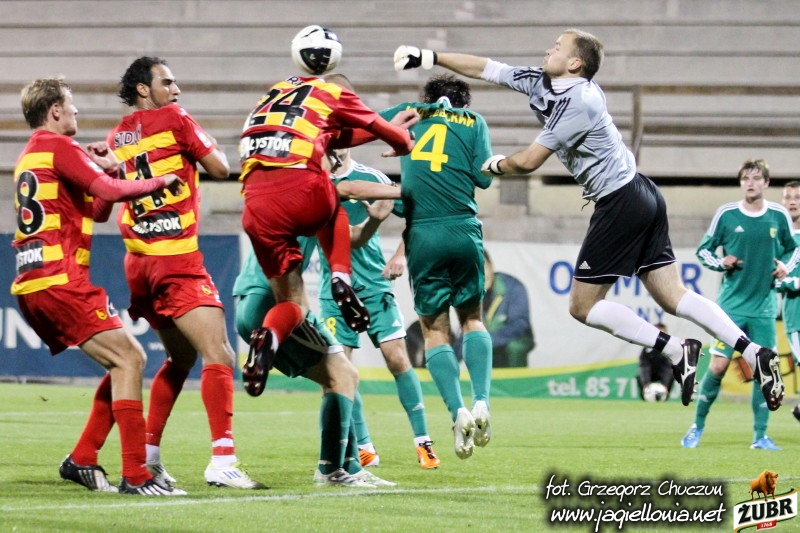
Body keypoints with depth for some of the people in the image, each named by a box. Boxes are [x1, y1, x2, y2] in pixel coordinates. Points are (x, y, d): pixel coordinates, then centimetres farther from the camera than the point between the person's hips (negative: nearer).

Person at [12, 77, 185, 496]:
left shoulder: (30, 155, 24)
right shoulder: (58, 147, -6)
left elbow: (95, 210, 25)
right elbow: (109, 192, -17)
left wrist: (106, 169, 12)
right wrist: (159, 182, -4)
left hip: (32, 285, 10)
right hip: (61, 281, -10)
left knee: (130, 359, 13)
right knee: (127, 359, -12)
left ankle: (82, 460, 8)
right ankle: (135, 476, -19)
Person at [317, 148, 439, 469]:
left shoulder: (371, 178, 1)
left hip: (374, 285, -1)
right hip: (334, 290, 1)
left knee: (397, 359, -8)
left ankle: (422, 440, 3)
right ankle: (364, 449, 4)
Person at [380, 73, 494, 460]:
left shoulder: (410, 113, 16)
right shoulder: (473, 121, 13)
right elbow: (484, 176, 2)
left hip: (422, 235, 0)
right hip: (464, 230, 0)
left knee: (434, 329, 6)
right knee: (471, 317, 16)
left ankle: (458, 412, -11)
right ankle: (481, 403, -2)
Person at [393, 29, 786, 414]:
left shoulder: (577, 101, -18)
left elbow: (528, 162, -18)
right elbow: (487, 69, 15)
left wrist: (494, 165, 2)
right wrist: (429, 58, 14)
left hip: (619, 203, -9)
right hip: (641, 196, 9)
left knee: (583, 306, -1)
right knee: (673, 297, 5)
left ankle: (676, 351, -7)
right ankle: (754, 354, -5)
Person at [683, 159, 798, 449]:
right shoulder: (726, 214, -2)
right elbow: (703, 250, 7)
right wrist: (720, 263, -11)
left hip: (764, 306, 2)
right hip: (731, 303, -2)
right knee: (718, 366, -7)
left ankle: (760, 436, 7)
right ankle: (697, 426, 9)